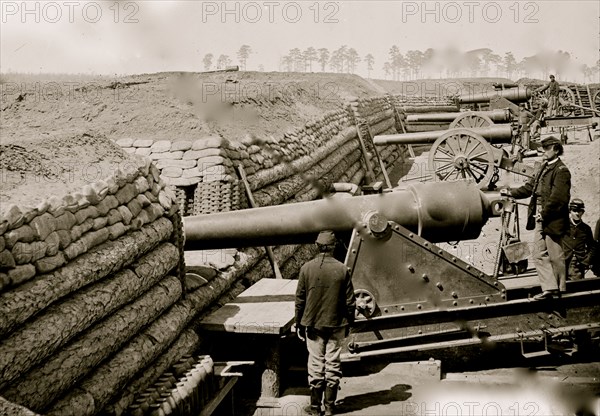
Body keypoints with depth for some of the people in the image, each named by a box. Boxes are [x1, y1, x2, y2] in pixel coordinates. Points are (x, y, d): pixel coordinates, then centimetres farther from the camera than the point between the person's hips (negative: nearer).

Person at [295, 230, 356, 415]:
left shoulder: (307, 268, -8)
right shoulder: (341, 269, -8)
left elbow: (300, 299, -3)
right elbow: (350, 301, -3)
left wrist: (299, 324, 7)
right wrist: (349, 323, 9)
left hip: (313, 325, 0)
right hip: (336, 324, 0)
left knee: (316, 364, 9)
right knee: (333, 364, 10)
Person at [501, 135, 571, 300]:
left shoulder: (561, 171, -12)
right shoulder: (543, 168, 15)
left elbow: (557, 198, -19)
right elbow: (530, 187, 17)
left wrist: (544, 214, -18)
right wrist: (511, 192, 5)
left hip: (552, 220, -8)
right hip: (540, 219, 8)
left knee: (555, 256, 2)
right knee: (539, 255, 9)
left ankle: (560, 291, 14)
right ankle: (549, 288, 15)